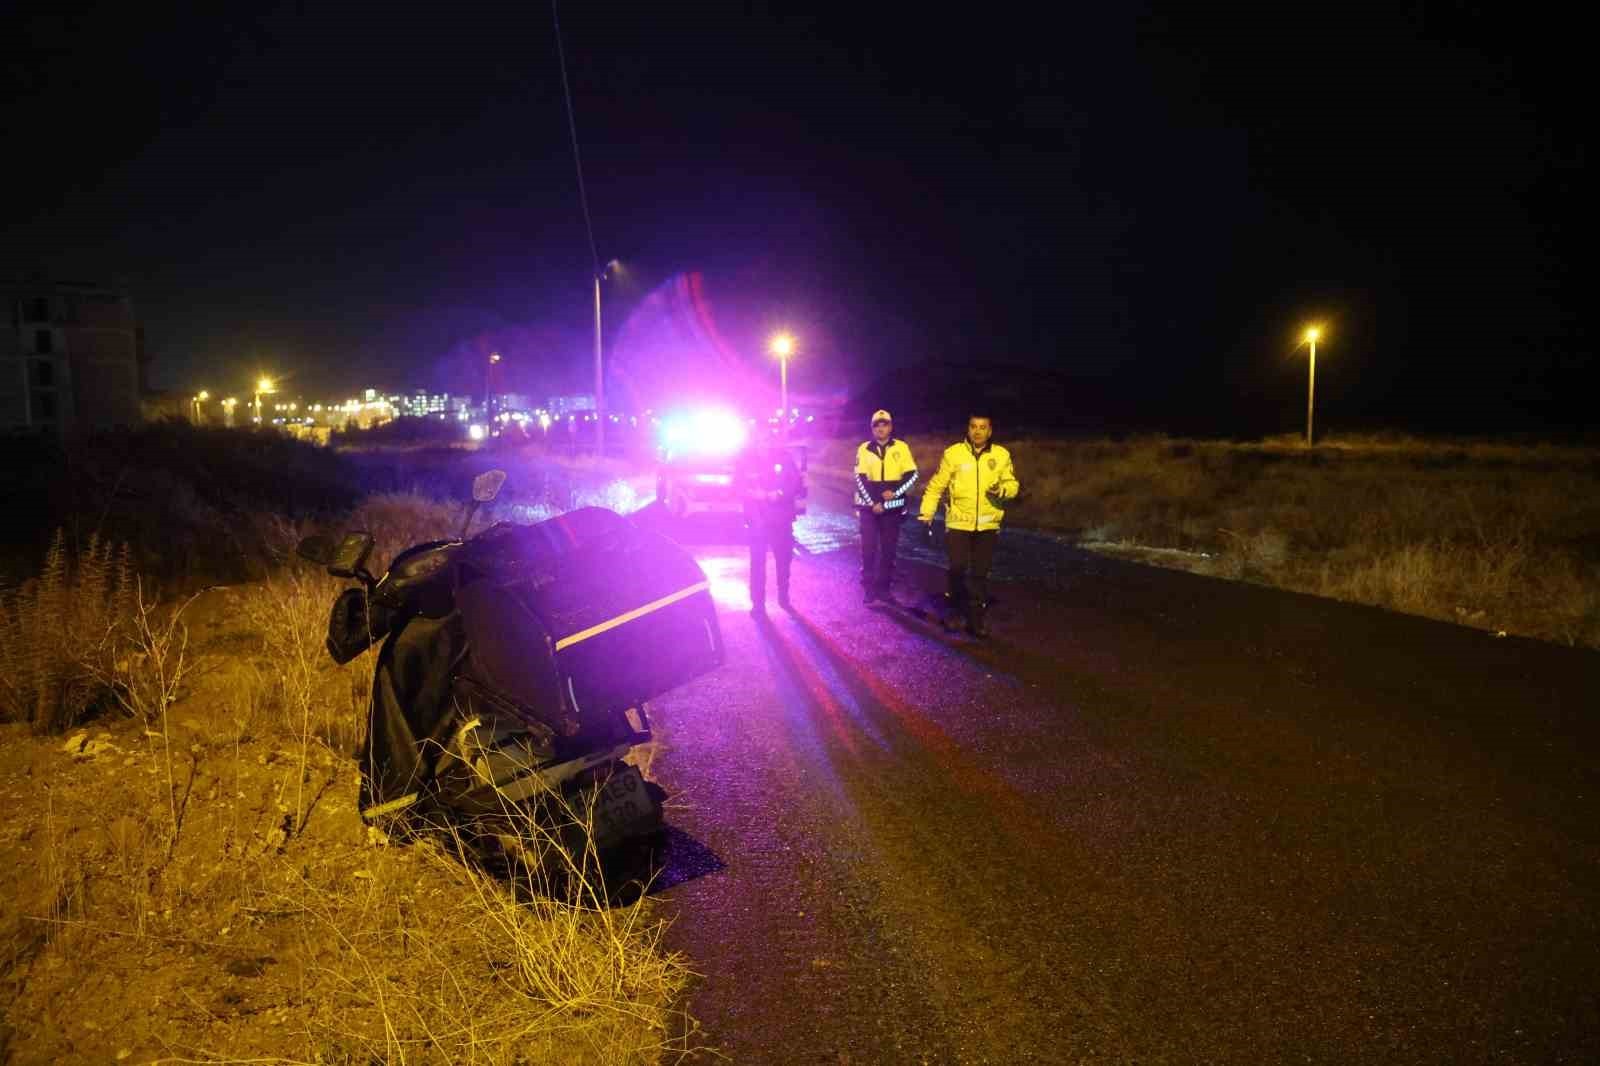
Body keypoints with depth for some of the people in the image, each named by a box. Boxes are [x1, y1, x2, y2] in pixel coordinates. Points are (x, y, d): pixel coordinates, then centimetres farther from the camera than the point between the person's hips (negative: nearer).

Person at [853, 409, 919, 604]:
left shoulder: (901, 447, 1)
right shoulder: (864, 448, 2)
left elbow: (912, 474, -1)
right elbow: (860, 478, -3)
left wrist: (895, 492, -15)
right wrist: (873, 502, -12)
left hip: (893, 506, 1)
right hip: (869, 506, 0)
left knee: (889, 549, 6)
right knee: (868, 548, -2)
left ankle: (883, 587, 15)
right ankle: (869, 588, 7)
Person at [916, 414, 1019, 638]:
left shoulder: (1001, 455, 1)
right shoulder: (953, 453, -4)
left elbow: (1012, 484, 8)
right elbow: (937, 485, 0)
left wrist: (1003, 488, -14)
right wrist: (927, 511, -7)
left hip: (988, 525, 2)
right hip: (958, 522, -2)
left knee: (980, 574, 7)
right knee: (958, 568, -6)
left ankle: (976, 619, 18)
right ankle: (954, 608, 20)